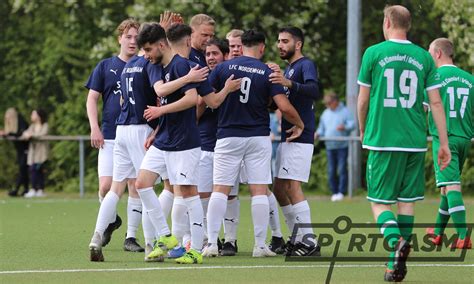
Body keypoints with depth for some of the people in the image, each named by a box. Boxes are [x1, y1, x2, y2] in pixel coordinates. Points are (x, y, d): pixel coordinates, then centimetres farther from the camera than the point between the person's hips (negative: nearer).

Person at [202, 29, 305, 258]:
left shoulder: (223, 68, -1)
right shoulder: (267, 73, -2)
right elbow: (284, 107, -8)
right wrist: (299, 125, 10)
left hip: (228, 136, 0)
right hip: (258, 137, 0)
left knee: (220, 190, 2)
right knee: (259, 191, 3)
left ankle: (211, 243, -5)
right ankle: (260, 245, 2)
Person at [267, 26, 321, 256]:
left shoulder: (306, 65, -8)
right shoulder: (288, 68, 21)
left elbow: (314, 90, -27)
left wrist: (289, 83, -44)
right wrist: (276, 77, 6)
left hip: (300, 136, -10)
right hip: (287, 136, 10)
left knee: (292, 186, -15)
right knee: (279, 189, 11)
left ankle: (309, 242, -16)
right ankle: (297, 239, 17)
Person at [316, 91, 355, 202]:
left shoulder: (345, 111, 2)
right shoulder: (325, 113, 18)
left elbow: (352, 124, -6)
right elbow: (322, 128, 23)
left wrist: (344, 127, -26)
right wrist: (318, 134, 1)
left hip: (342, 146, -5)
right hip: (330, 146, 5)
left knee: (342, 169, -8)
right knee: (331, 171, 3)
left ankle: (341, 192, -6)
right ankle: (334, 192, 9)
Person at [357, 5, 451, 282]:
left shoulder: (373, 53, 0)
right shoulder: (424, 57, 6)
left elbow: (363, 100, 6)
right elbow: (436, 102, 4)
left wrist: (363, 131, 24)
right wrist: (444, 143, 8)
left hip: (382, 140, -2)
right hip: (415, 142, 2)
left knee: (380, 201, 3)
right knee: (407, 201, 12)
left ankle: (395, 240, -26)